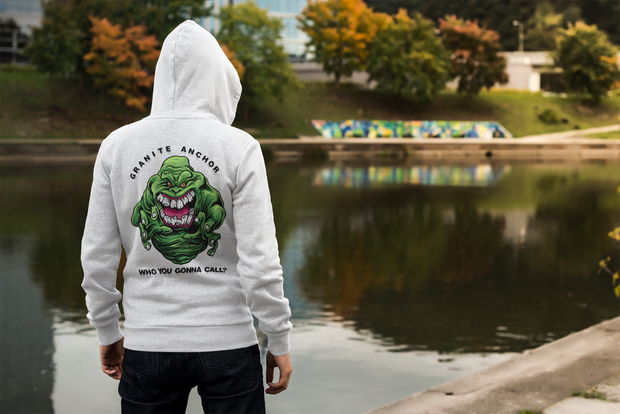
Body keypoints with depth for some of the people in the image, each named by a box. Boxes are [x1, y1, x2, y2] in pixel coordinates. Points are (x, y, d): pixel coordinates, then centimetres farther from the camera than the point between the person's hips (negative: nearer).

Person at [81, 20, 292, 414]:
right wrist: (278, 341, -1)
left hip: (148, 345, 2)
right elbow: (259, 260, -11)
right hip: (229, 341, -2)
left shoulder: (116, 145, 1)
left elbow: (97, 256, 3)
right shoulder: (239, 147, -7)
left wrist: (108, 332, 16)